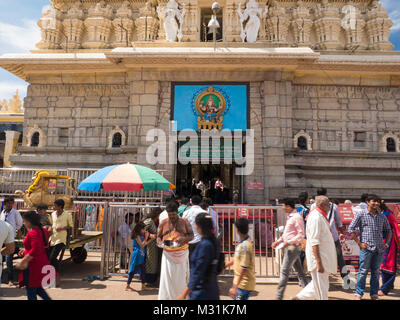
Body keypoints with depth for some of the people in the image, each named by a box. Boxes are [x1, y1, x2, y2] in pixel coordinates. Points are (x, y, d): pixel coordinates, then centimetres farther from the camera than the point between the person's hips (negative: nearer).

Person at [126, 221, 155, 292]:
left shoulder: (143, 235, 10)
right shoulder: (137, 236, -15)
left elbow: (145, 244, 10)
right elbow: (142, 245, -15)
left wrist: (151, 239, 1)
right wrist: (146, 237, -13)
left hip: (142, 256, 8)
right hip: (137, 255, -8)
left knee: (142, 271, 10)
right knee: (133, 271, 1)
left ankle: (143, 286, 17)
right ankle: (128, 285, 12)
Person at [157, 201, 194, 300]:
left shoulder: (184, 222, 3)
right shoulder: (163, 223, 6)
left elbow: (191, 235, 4)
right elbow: (158, 236, 11)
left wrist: (184, 238, -16)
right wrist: (160, 242, -11)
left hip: (182, 254, 0)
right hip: (168, 254, 0)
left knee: (181, 277, 7)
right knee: (167, 277, 0)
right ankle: (166, 296, 12)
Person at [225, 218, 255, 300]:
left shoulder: (245, 246, -24)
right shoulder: (242, 243, 6)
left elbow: (243, 268, -24)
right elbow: (237, 259, 20)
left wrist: (235, 287, -21)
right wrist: (226, 265, 22)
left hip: (244, 284, -9)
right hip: (242, 282, 9)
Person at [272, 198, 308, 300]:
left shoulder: (297, 217, -16)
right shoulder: (290, 217, 13)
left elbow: (301, 235, -19)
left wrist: (288, 242, -23)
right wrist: (278, 241, 12)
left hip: (293, 247, -9)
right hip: (289, 247, 9)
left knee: (284, 270, -6)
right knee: (299, 270, 15)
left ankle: (279, 296, 0)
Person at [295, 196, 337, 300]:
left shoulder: (320, 216, 11)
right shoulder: (315, 218, -21)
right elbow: (314, 242, -24)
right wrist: (319, 263, -26)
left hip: (324, 256, 10)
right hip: (318, 256, -10)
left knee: (319, 284, 20)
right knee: (321, 288, 2)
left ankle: (300, 297, 30)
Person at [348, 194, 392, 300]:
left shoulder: (382, 216, 10)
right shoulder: (360, 214, -4)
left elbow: (388, 230, 21)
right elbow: (351, 229, -4)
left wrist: (387, 243, 8)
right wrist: (359, 243, -8)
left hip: (380, 249, 4)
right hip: (366, 248, -4)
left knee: (376, 272, 13)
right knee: (363, 271, 1)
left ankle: (374, 294, 25)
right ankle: (359, 293, 13)